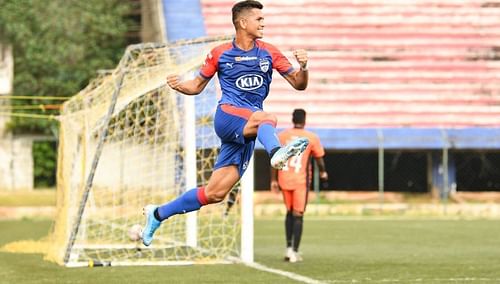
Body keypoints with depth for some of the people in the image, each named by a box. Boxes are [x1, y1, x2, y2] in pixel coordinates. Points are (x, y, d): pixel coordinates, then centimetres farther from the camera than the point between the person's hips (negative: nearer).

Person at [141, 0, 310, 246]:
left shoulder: (269, 53, 10)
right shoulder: (220, 54, 6)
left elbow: (299, 84, 10)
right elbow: (197, 86, 15)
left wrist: (303, 67, -12)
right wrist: (178, 86, -7)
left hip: (247, 132, 3)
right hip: (227, 114, -3)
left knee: (215, 193, -2)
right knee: (265, 118, -36)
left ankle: (158, 214, 14)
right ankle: (277, 153, -69)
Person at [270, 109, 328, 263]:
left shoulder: (281, 136, 2)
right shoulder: (311, 138, -2)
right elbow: (319, 159, 5)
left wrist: (274, 180, 7)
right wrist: (323, 173, 25)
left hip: (284, 180, 3)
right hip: (301, 180, -3)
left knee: (289, 212, 19)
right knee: (298, 215, 1)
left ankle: (289, 247, 11)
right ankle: (294, 251, -6)